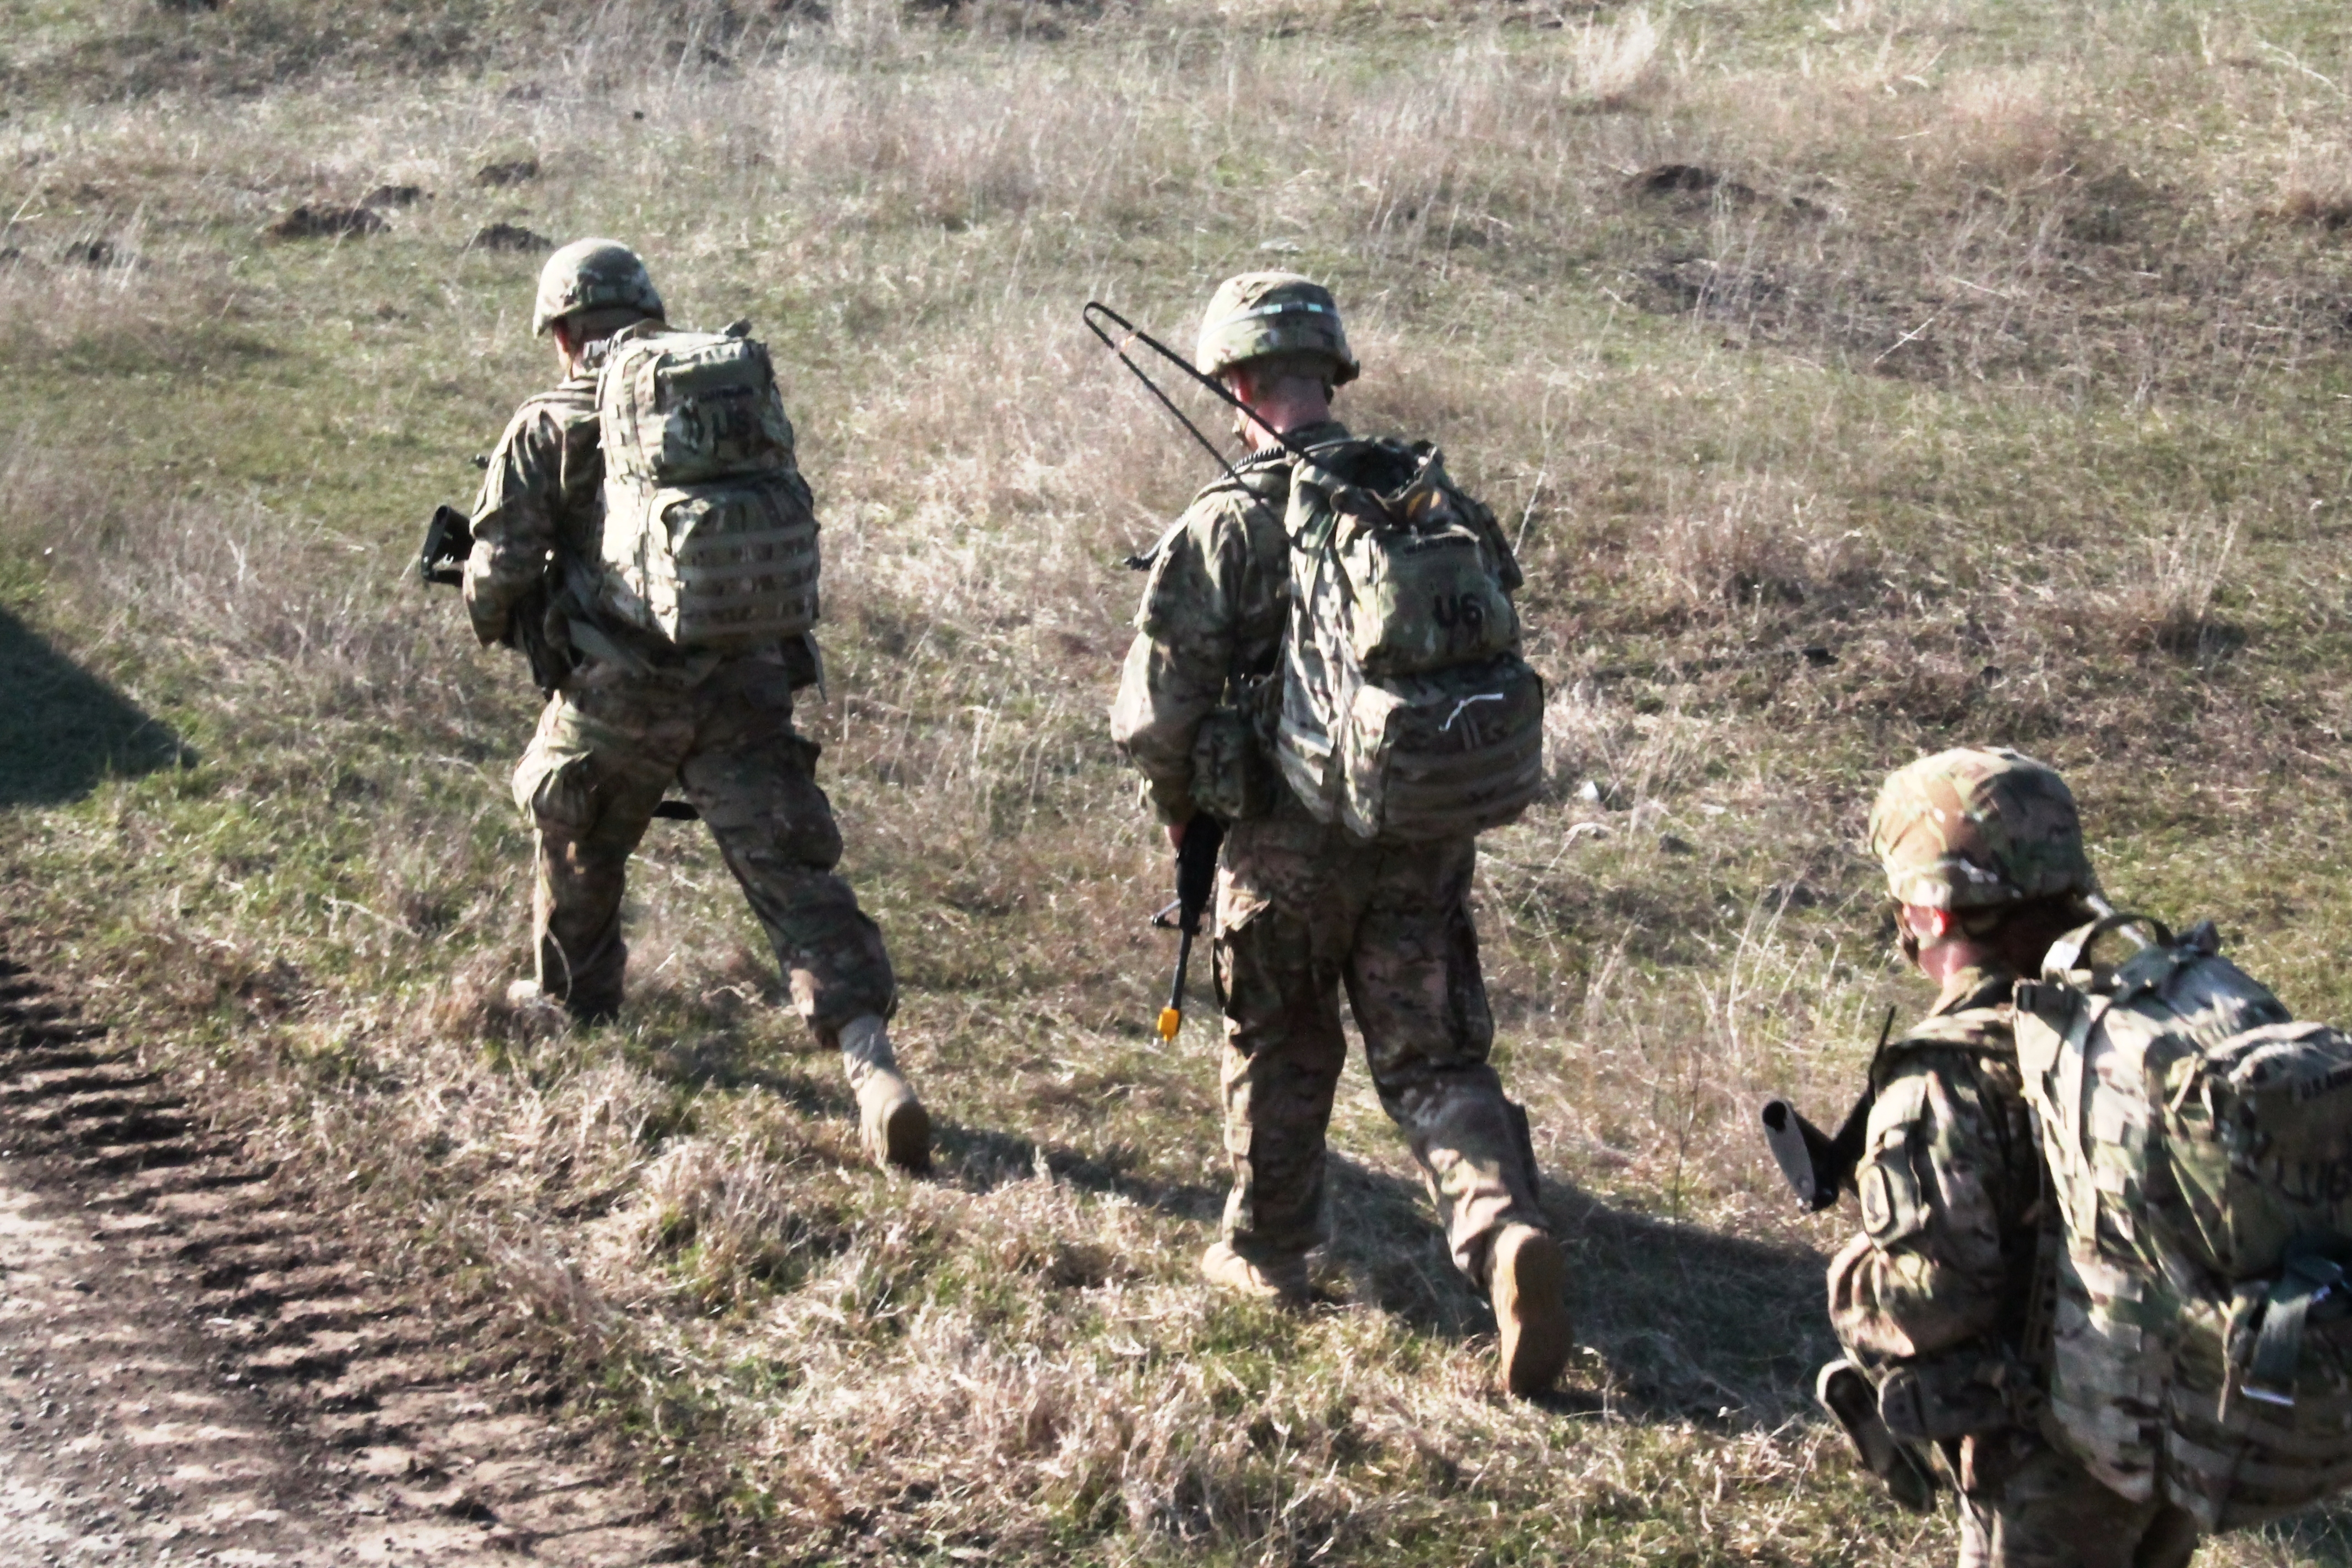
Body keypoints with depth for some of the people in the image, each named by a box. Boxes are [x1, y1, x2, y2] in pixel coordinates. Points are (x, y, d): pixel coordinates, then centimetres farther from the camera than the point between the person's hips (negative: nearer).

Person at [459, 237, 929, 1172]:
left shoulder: (549, 430, -1)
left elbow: (498, 576, -2)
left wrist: (499, 625, 19)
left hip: (617, 696, -2)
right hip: (747, 686, 2)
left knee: (577, 846, 27)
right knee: (796, 877, 0)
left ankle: (573, 997, 48)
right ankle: (871, 1063, -14)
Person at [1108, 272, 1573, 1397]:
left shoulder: (1227, 524, -13)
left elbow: (1155, 719, -12)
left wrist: (1183, 814, 6)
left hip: (1288, 846, -3)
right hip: (1428, 834, 3)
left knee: (1280, 1056, 18)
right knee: (1435, 1061, 9)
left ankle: (1266, 1254, 32)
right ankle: (1505, 1228, -13)